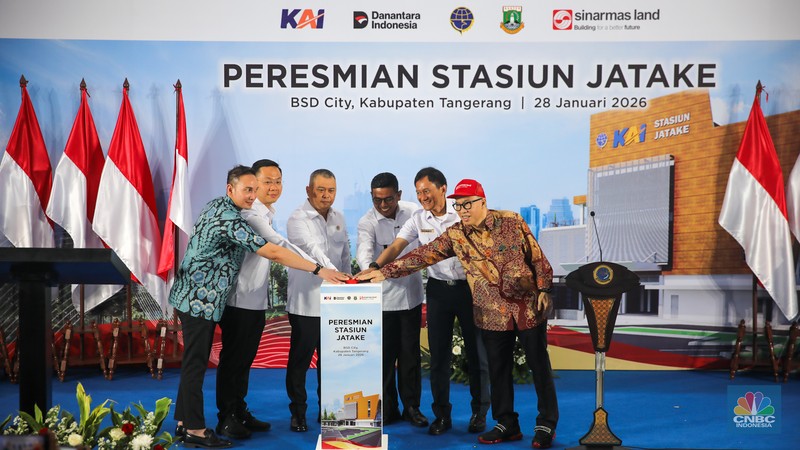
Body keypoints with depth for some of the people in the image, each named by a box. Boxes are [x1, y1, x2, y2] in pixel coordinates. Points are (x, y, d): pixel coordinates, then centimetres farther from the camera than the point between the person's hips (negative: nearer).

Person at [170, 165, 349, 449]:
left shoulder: (217, 205, 8)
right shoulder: (230, 221, -22)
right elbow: (273, 253, -27)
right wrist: (319, 270, -27)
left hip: (192, 297, 10)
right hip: (200, 300, -10)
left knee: (194, 362, 14)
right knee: (196, 364, -2)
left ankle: (184, 423, 23)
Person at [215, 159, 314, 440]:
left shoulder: (267, 214, 12)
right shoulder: (250, 214, -20)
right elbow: (278, 245, -31)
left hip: (256, 299, 9)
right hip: (239, 299, -9)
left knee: (245, 359, 17)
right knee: (232, 359, 2)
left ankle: (240, 413, 28)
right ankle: (226, 419, 13)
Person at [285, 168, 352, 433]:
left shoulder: (338, 218, 12)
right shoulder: (298, 220, -9)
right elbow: (312, 249, -26)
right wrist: (331, 271, -42)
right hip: (306, 302, -5)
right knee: (300, 360, 3)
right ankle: (298, 413, 16)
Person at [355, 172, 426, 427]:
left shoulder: (414, 212, -1)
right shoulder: (367, 222, -12)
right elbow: (364, 249, -30)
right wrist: (369, 268, -51)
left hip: (411, 293, 3)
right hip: (383, 295, -2)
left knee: (410, 353, 9)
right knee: (385, 354, 3)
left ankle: (411, 406, 21)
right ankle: (388, 408, 16)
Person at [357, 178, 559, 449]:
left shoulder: (512, 221, -5)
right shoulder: (455, 235, -1)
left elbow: (536, 256, 0)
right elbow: (424, 255, -5)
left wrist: (544, 288, -4)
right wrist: (385, 272, -10)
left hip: (529, 307, -2)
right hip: (493, 314, 2)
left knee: (539, 366, 5)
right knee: (498, 370, 9)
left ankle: (546, 425, 18)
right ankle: (507, 425, 24)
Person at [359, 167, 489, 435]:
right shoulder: (418, 219, 3)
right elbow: (396, 246, -5)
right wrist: (376, 267, -23)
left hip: (468, 286, -2)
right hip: (438, 289, 3)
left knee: (476, 351, 6)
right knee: (438, 354, 6)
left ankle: (479, 411, 23)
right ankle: (441, 415, 19)